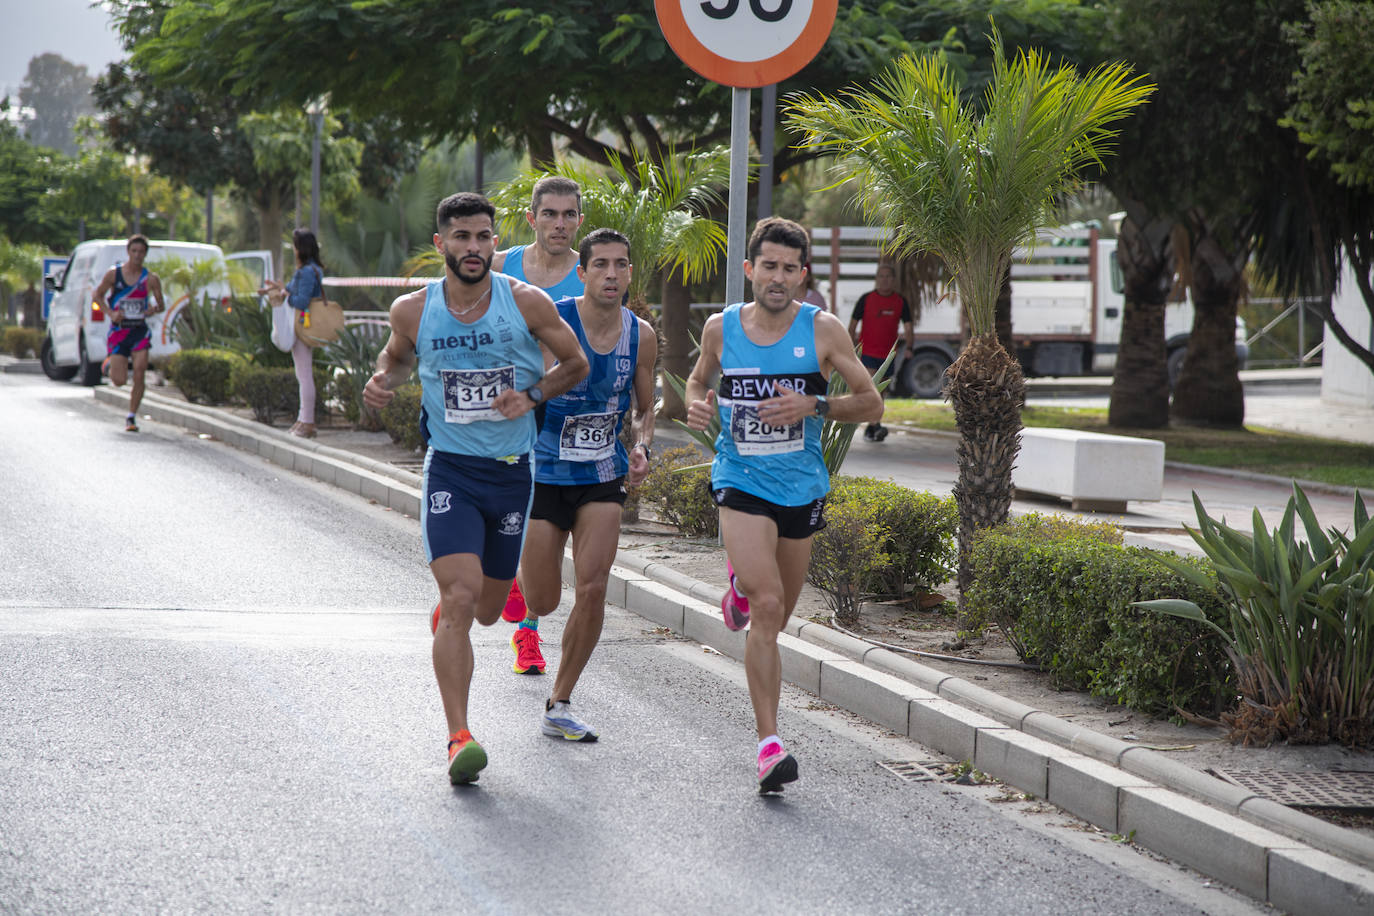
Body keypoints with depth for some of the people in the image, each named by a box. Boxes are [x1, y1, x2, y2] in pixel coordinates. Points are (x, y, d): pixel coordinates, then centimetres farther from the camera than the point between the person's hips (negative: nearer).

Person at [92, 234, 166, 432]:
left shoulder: (151, 279, 0)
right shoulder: (113, 274, -3)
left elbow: (162, 305, 8)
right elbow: (97, 295, 7)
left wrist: (155, 309, -16)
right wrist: (110, 313, -9)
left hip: (140, 331, 1)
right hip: (118, 331, -1)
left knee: (139, 376, -11)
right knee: (119, 381, -5)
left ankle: (132, 417, 3)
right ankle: (109, 364, 32)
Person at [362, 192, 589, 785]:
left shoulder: (526, 303, -7)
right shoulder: (413, 310, -4)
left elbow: (576, 363, 6)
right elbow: (397, 356, 18)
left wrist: (530, 396, -10)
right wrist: (384, 380, -4)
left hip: (512, 470, 2)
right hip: (450, 469, -2)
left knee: (487, 610, 13)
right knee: (460, 599, -18)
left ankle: (446, 613, 52)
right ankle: (459, 738, -16)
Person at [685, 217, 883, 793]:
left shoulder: (822, 330, -4)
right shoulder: (721, 328, 0)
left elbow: (871, 404, 0)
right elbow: (698, 379, 20)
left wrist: (813, 407, -16)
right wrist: (697, 405, -3)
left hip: (802, 488, 2)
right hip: (740, 485, -2)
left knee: (774, 622, 14)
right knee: (767, 607, -20)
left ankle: (741, 582, 51)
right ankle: (769, 744, -19)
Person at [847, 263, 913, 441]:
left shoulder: (900, 301, 4)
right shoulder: (866, 299, -3)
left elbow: (908, 328, 5)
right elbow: (852, 326, 2)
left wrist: (909, 347, -12)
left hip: (888, 354, 4)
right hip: (866, 352, -4)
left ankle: (869, 430, 24)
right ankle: (875, 427, -28)